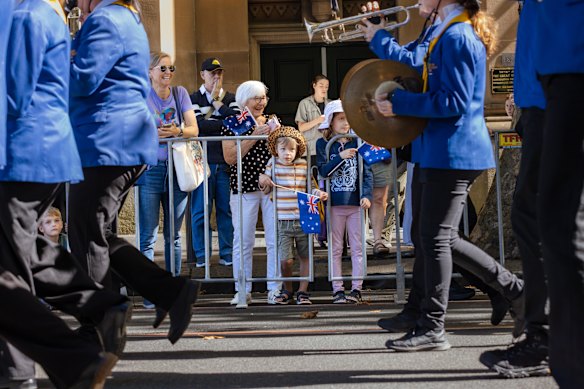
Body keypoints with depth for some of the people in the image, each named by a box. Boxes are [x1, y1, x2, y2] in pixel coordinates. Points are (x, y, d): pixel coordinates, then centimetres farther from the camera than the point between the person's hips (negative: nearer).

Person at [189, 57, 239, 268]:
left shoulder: (230, 98, 15)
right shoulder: (194, 98, 6)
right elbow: (198, 125, -11)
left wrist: (217, 102, -3)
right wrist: (225, 124, -8)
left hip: (225, 161, 2)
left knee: (226, 209, 3)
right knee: (201, 210, -1)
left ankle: (227, 254, 10)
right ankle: (201, 256, 6)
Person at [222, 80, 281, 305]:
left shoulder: (272, 122, 13)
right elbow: (230, 158, -9)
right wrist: (254, 136, -14)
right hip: (244, 187, -3)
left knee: (275, 239, -1)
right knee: (243, 240, 0)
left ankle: (275, 289, 5)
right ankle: (242, 291, 7)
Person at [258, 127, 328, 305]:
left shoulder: (303, 165, 4)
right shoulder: (273, 164, 3)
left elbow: (310, 186, 13)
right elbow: (266, 190, 12)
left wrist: (318, 193, -7)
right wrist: (262, 181, -9)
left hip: (303, 219, 1)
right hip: (283, 221, -1)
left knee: (305, 257, 9)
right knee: (285, 259, -7)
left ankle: (302, 291, 22)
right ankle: (287, 290, 16)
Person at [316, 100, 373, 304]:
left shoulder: (357, 143, 5)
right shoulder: (323, 144, 2)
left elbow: (366, 171, 2)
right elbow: (323, 170, -9)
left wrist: (366, 195, -11)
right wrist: (341, 157, -21)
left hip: (355, 203, 1)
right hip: (334, 203, -1)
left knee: (357, 247, 3)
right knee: (336, 249, 5)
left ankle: (356, 289, 8)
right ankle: (337, 289, 9)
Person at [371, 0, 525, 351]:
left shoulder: (457, 37, -15)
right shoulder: (448, 33, 17)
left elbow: (454, 102, -20)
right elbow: (413, 64, 23)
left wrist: (398, 103, -16)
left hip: (453, 152, -10)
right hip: (447, 153, 10)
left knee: (436, 238, -5)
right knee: (443, 238, 14)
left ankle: (432, 329, 1)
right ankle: (516, 290, 21)